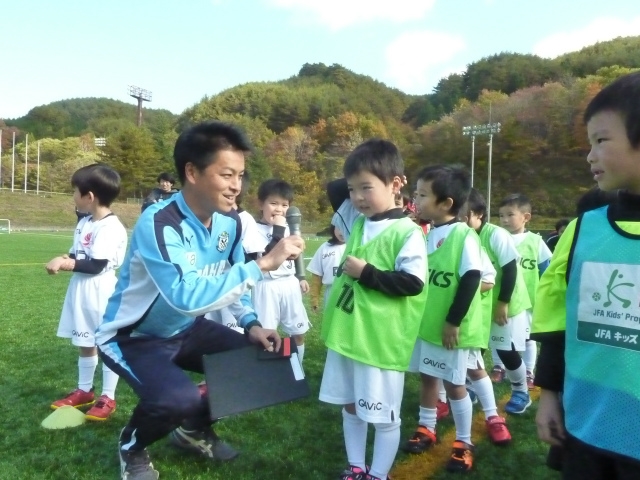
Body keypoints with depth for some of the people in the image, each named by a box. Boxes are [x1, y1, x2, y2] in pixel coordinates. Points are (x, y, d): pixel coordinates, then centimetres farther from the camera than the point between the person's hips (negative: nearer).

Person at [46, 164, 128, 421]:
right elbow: (77, 255, 14)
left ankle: (108, 398, 15)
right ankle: (84, 391, 34)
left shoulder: (111, 227, -19)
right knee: (85, 343, 19)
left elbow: (96, 265, -22)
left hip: (101, 293, -9)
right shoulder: (84, 223, 9)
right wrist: (63, 259, -6)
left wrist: (65, 264, -17)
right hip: (80, 290, 9)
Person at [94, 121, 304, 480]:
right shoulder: (159, 223, -32)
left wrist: (252, 324, -10)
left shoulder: (230, 222, -9)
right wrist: (263, 264, -44)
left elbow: (233, 282, 6)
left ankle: (194, 429, 24)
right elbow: (187, 297, -44)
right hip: (133, 337, -7)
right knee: (178, 398, -32)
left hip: (185, 330, 7)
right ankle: (132, 446, 7)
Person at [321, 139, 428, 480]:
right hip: (345, 333, 8)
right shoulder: (355, 219, 6)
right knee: (350, 406, 20)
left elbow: (412, 284, -20)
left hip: (381, 339, -7)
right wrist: (360, 182, 6)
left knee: (384, 415, 9)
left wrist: (366, 272, -18)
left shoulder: (407, 232, -14)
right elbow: (332, 189, 18)